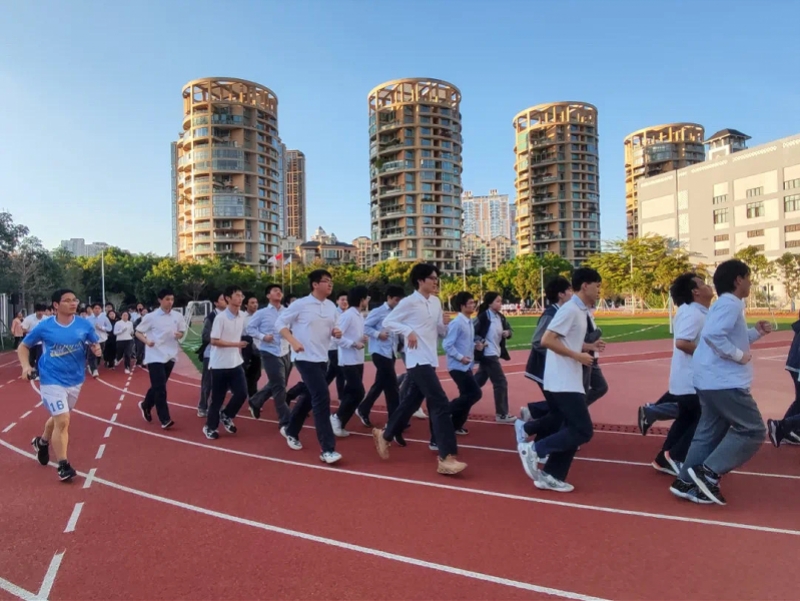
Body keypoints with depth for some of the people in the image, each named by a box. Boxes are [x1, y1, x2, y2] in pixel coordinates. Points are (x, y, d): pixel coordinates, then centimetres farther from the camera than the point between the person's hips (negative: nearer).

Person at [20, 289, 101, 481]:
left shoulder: (85, 325, -5)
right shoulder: (44, 327, -10)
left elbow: (95, 345, 6)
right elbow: (23, 346, 3)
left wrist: (96, 350, -18)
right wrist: (26, 366, -13)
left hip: (75, 380, 4)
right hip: (52, 380, -4)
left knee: (58, 417, 23)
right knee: (62, 421, -12)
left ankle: (41, 442, 55)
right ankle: (63, 466, 2)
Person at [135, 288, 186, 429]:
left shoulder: (177, 316, 3)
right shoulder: (151, 317, -8)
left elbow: (182, 332, 14)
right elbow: (138, 332, -1)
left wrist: (179, 335, -9)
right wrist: (147, 341, -19)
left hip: (170, 356, 5)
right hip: (155, 356, -5)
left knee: (158, 386, 17)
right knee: (160, 387, -8)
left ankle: (145, 405, 42)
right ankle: (165, 419, -3)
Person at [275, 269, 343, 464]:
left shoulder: (331, 307, 7)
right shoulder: (300, 304, -10)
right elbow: (280, 323, -5)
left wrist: (336, 332, -6)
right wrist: (293, 342, -19)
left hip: (322, 359, 7)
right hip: (305, 358, -7)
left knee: (309, 396, 19)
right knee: (322, 398, -15)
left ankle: (291, 431, 43)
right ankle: (328, 449, -9)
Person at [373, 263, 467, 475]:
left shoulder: (436, 302, 11)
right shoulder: (409, 302, -10)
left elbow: (441, 330, 15)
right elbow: (387, 322, -6)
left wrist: (445, 325, -6)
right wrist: (408, 331, -17)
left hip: (430, 359, 8)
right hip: (418, 360, -8)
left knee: (410, 402, 17)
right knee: (441, 404, -14)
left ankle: (385, 435, 36)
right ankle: (447, 458, -10)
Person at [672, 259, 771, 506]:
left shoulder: (726, 304, 19)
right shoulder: (730, 304, -14)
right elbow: (712, 335, -29)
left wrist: (755, 332, 18)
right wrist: (739, 355, -20)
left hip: (712, 380, 10)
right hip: (724, 381, -10)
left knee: (709, 433, 12)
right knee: (753, 430, -1)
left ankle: (686, 482, 15)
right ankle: (708, 473, -3)